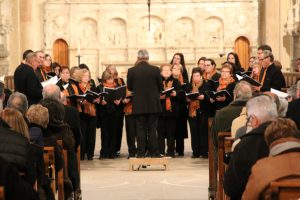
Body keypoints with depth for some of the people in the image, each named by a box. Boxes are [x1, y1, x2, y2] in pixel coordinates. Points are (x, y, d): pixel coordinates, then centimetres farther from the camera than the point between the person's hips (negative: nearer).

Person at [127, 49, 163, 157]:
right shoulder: (155, 70, -7)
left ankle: (141, 152, 5)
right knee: (152, 129, 5)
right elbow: (161, 87, 1)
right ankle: (154, 152, 5)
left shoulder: (131, 71, -7)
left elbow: (129, 87, 3)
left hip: (138, 105, 0)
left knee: (140, 129, 5)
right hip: (153, 104, 0)